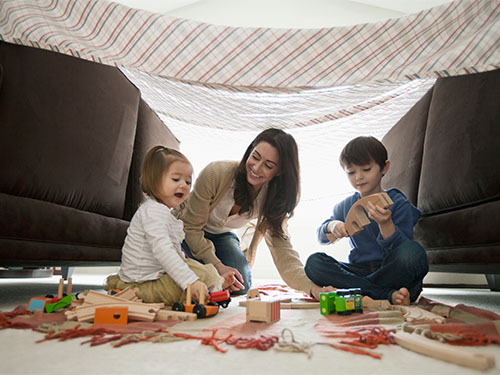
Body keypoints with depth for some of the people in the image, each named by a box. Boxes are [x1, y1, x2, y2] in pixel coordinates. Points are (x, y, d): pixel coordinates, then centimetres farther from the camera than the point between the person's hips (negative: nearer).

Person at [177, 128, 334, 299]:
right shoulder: (216, 173, -33)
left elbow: (281, 247, -27)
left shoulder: (273, 198, -20)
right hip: (186, 231, -3)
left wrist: (312, 287, -42)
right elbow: (191, 226, -24)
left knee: (242, 285, -16)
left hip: (223, 234, 3)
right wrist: (218, 265, -31)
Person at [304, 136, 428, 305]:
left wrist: (385, 223, -32)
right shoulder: (345, 206, 10)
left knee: (413, 252, -34)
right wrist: (331, 226, -12)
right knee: (313, 262, -21)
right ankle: (388, 295, -26)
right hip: (359, 270, 4)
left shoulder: (398, 203, -4)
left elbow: (403, 251, -13)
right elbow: (321, 237, 11)